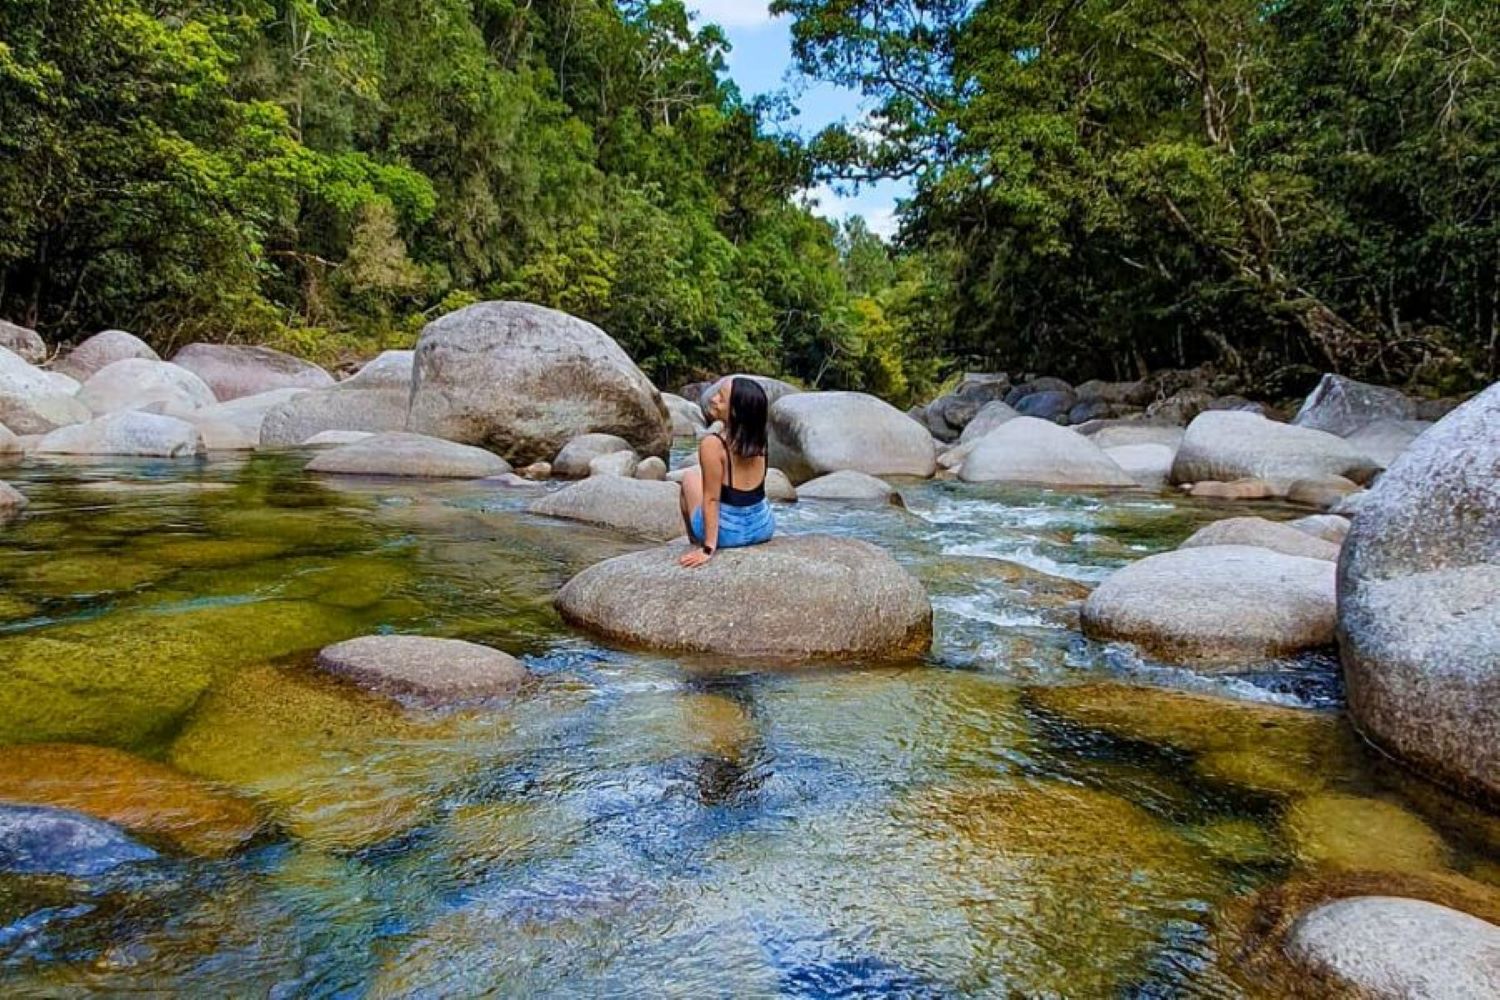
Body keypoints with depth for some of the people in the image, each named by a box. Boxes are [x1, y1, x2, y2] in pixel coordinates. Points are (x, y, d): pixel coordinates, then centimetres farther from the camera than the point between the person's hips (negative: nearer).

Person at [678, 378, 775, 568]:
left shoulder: (712, 444, -24)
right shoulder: (759, 440, -9)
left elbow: (712, 500, -22)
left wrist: (708, 549, -18)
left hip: (727, 533, -5)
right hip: (764, 527, 5)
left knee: (691, 477, 22)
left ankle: (697, 545, 33)